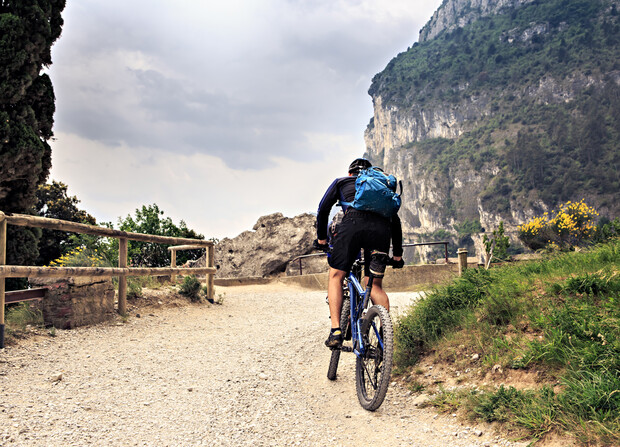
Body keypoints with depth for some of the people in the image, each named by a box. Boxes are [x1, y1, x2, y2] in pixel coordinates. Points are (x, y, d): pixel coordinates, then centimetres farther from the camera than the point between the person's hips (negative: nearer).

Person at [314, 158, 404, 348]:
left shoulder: (341, 181, 30)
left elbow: (323, 209, 19)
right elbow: (395, 220, 36)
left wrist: (321, 238, 28)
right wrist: (397, 253, 39)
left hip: (353, 224, -3)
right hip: (381, 229, 3)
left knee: (336, 277, 9)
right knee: (375, 285, 14)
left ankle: (335, 331, -3)